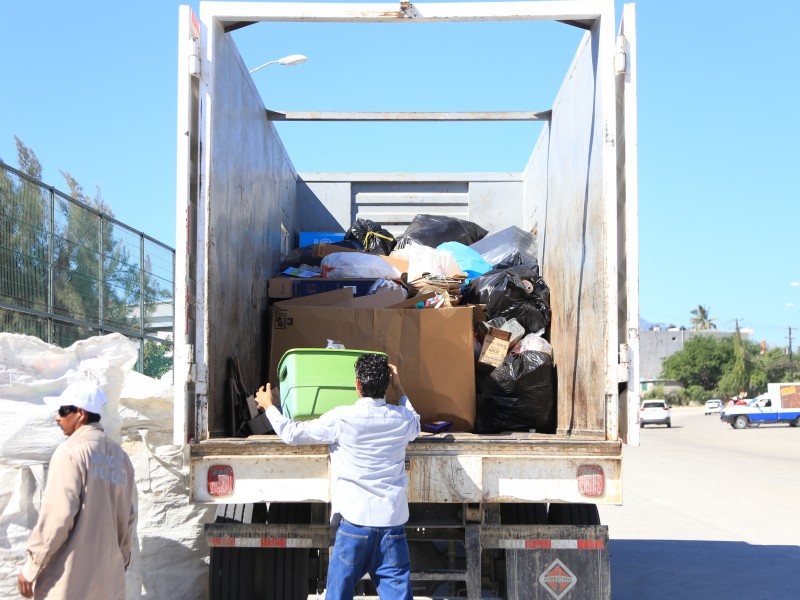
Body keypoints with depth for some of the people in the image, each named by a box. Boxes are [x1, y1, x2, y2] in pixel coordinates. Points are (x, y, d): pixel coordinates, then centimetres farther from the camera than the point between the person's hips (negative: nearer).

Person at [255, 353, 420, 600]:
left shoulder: (342, 418, -9)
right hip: (393, 520, 3)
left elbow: (293, 433, 1)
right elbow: (416, 424, 29)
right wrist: (399, 389, 36)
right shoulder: (402, 419, 2)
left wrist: (269, 406, 18)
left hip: (356, 520, -3)